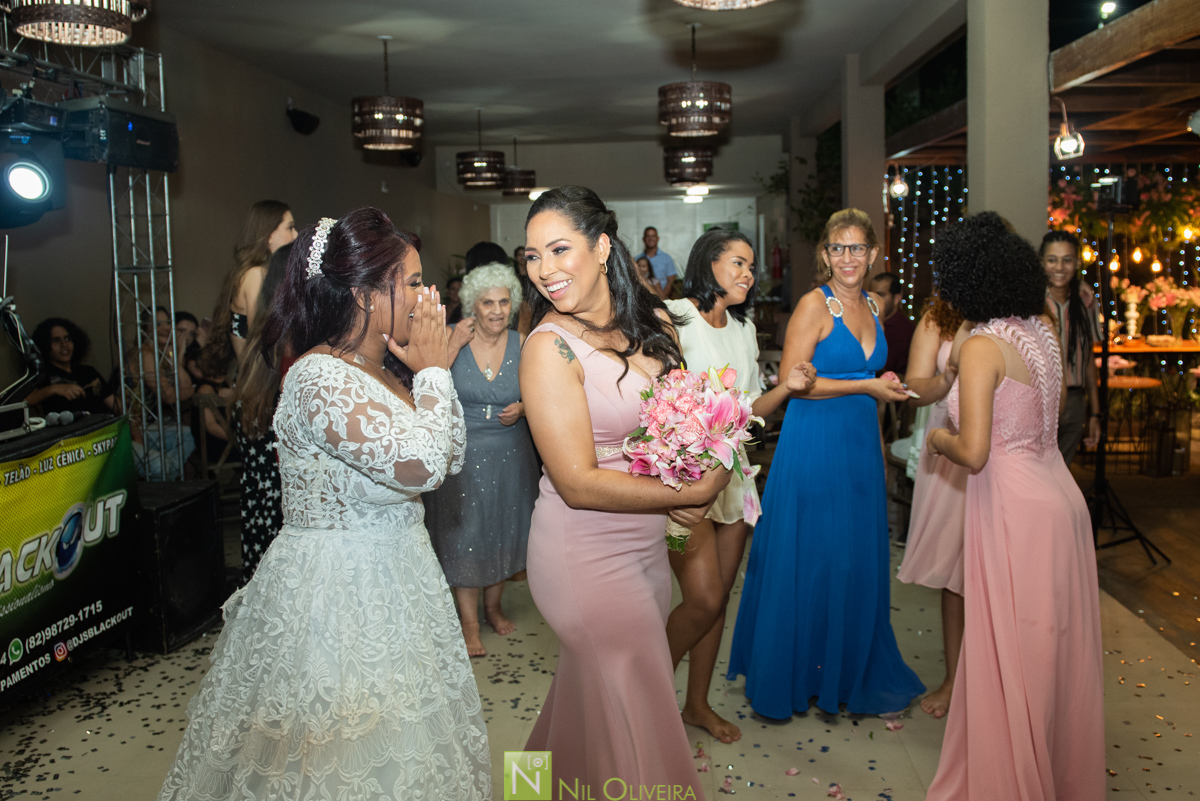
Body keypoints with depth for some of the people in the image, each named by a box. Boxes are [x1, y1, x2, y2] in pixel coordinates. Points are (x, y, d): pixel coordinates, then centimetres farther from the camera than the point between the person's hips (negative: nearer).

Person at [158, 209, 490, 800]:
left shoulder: (384, 371, 6)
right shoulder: (320, 379, -23)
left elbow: (451, 458, 6)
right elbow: (420, 466, -31)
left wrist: (430, 370, -3)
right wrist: (434, 369, -17)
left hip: (386, 584, 9)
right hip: (334, 598, -9)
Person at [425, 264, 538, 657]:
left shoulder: (522, 345, -3)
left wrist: (522, 409, -11)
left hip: (510, 453, 3)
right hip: (462, 452, -2)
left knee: (504, 531, 14)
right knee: (464, 535, 3)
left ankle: (493, 606, 37)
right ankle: (469, 622, 19)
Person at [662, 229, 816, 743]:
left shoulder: (743, 328, 16)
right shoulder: (673, 318, -8)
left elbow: (749, 409, 16)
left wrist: (787, 387, 0)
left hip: (731, 470, 7)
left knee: (718, 597, 12)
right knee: (703, 600, -9)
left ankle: (697, 703, 28)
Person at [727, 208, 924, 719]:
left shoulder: (871, 309, 12)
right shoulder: (815, 304, -10)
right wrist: (867, 386, -16)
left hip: (860, 447, 7)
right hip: (813, 447, -7)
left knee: (857, 562, 13)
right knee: (808, 561, 3)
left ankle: (850, 672, 29)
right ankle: (798, 675, 21)